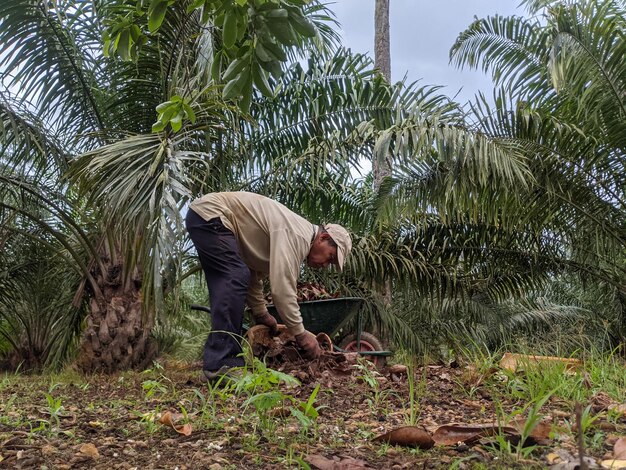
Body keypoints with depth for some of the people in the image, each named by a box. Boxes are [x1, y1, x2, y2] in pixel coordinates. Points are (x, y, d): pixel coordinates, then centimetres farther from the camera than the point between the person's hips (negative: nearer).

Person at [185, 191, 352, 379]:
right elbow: (282, 286, -23)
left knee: (227, 286, 9)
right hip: (208, 213, -11)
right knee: (236, 279, -19)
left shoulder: (295, 235, 15)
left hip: (201, 215, 11)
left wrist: (261, 314, 21)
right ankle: (221, 363, -20)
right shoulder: (297, 235, -17)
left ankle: (218, 357, 10)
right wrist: (300, 333, -14)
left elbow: (255, 273, 22)